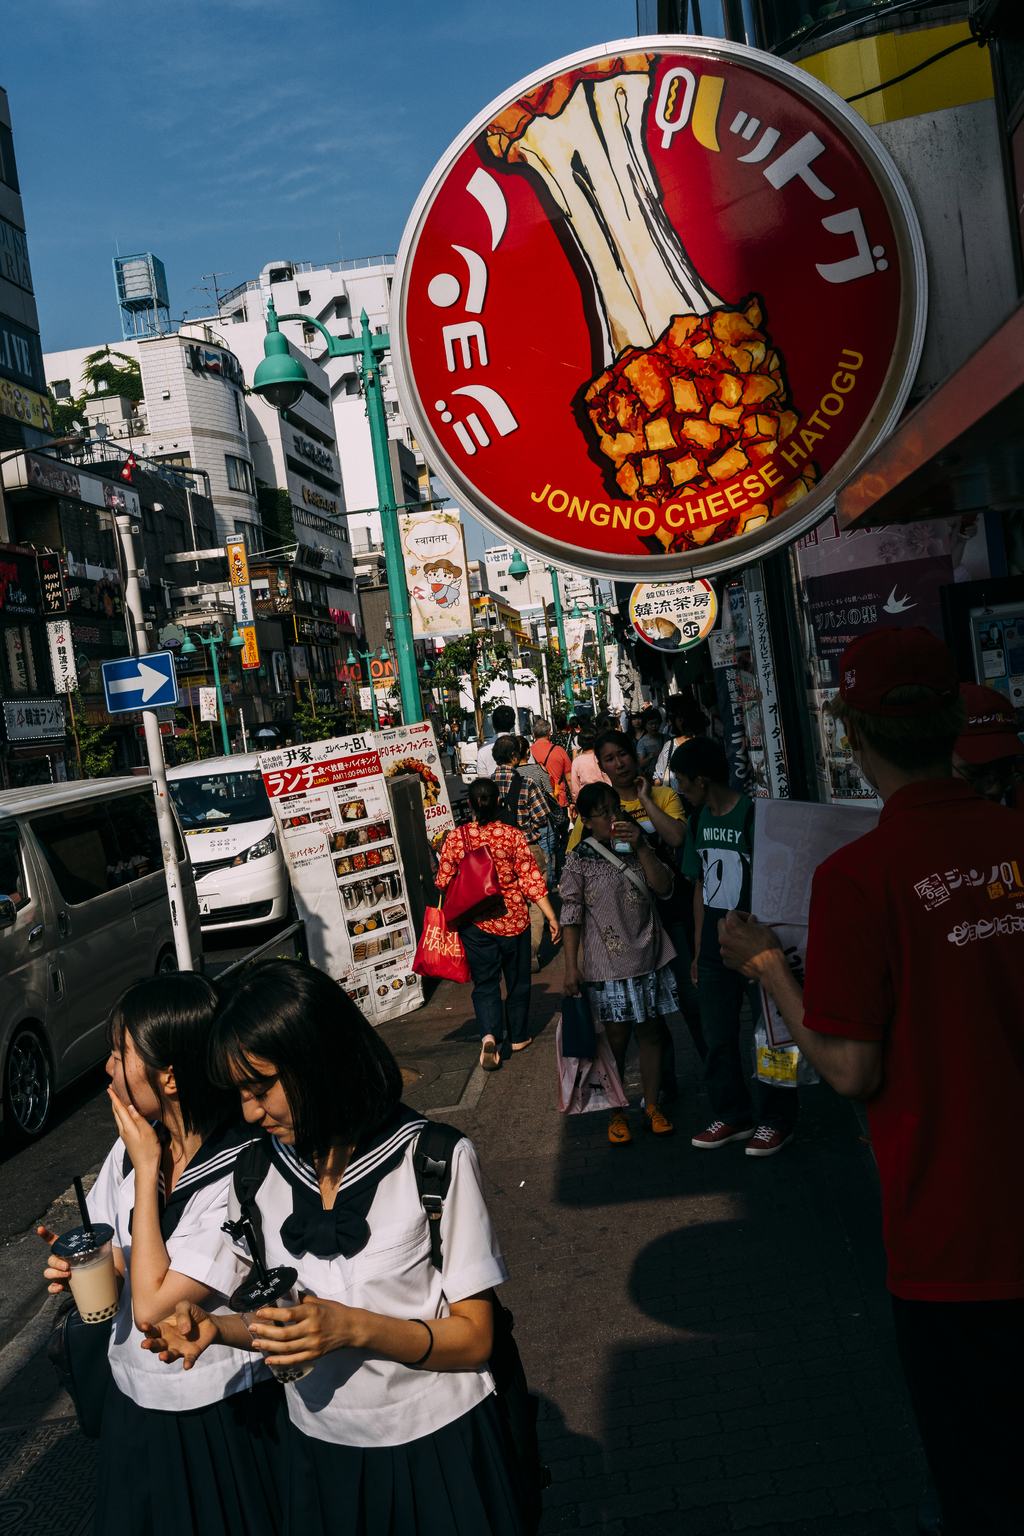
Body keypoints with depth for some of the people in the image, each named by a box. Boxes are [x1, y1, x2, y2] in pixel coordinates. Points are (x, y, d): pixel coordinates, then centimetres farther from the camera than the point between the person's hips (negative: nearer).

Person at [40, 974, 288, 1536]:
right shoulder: (131, 1147, -5)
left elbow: (152, 1305, -26)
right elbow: (124, 1267, 8)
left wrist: (149, 1170, -23)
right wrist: (77, 1266, -15)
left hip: (222, 1422, -6)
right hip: (134, 1402, 6)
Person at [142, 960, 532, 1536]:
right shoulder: (258, 1171, -5)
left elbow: (474, 1337, -14)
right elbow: (278, 1323, 6)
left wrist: (354, 1328, -27)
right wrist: (216, 1328, -14)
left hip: (437, 1445, -4)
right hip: (319, 1447, 4)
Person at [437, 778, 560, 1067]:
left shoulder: (455, 838, -9)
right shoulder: (513, 836, -11)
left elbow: (443, 882, -3)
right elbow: (531, 880, -12)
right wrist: (552, 918, -8)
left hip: (475, 923, 0)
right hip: (513, 919, 0)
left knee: (485, 983, 8)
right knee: (517, 979, 18)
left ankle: (489, 1035, -13)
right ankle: (518, 1036, 31)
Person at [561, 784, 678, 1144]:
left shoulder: (638, 850, 8)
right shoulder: (579, 861, -4)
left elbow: (663, 886, -5)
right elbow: (571, 915, -5)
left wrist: (641, 847, -16)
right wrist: (571, 966, -9)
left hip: (648, 961, 4)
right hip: (606, 967, -4)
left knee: (651, 1034, 10)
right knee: (616, 1039, 2)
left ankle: (652, 1107, 25)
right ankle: (617, 1114, 18)